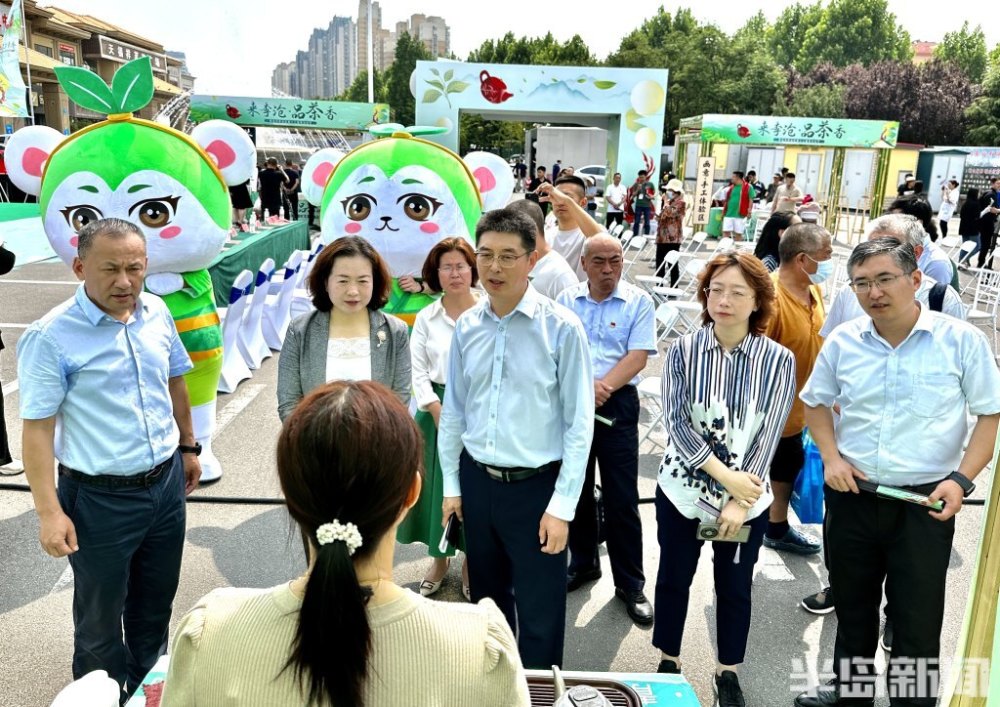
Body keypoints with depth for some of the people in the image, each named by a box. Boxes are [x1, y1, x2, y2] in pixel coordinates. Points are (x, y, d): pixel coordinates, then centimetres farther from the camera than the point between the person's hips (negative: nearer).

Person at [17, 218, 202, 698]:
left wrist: (188, 447, 17)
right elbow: (37, 428, -16)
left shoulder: (157, 313, -2)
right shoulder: (50, 337, -18)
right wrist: (49, 512, -17)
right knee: (100, 613, 16)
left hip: (166, 482, 5)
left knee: (156, 601, 23)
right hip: (100, 498, -5)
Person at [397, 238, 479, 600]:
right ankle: (439, 560, 29)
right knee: (438, 486, 10)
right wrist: (441, 414, -8)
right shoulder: (425, 318, 3)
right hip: (436, 410, 2)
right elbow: (418, 372, 2)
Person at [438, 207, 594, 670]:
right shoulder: (467, 326, 0)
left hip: (535, 485, -5)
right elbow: (454, 410, 7)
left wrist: (562, 506, -13)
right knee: (487, 599, 24)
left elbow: (579, 423, -13)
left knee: (539, 616, 7)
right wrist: (451, 484, 9)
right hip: (477, 481, 5)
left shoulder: (561, 327, -15)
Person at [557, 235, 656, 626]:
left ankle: (630, 584, 15)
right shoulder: (567, 300, 6)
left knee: (622, 499, 1)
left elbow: (638, 356, -9)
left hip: (617, 405, -3)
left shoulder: (638, 301, -1)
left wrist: (603, 388, -21)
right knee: (576, 490, 15)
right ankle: (583, 564, 34)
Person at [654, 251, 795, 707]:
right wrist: (725, 475, -20)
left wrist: (739, 500, -14)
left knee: (735, 588, 15)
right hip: (683, 489, 1)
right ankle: (668, 662, 37)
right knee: (673, 579, 15)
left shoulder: (778, 360, -9)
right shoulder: (683, 351, -8)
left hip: (747, 497, 0)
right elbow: (677, 423, -12)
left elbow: (769, 435, -9)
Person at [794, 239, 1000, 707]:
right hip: (851, 496, 3)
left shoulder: (962, 341, -8)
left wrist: (962, 479, -15)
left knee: (918, 618, 8)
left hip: (924, 501, -3)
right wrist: (831, 457, -3)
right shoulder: (843, 342, -1)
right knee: (852, 606, 20)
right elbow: (815, 403, 12)